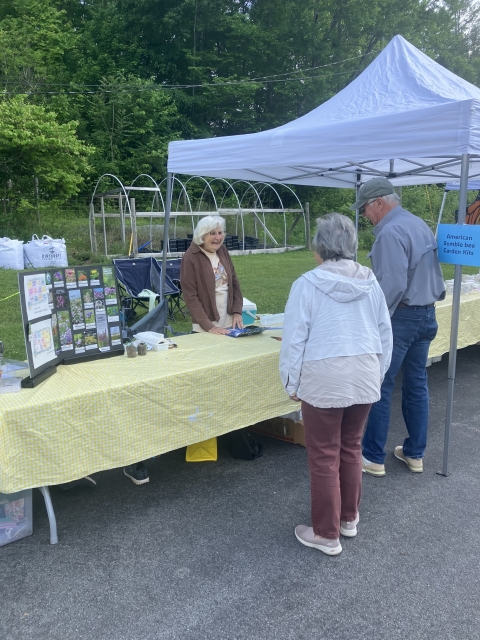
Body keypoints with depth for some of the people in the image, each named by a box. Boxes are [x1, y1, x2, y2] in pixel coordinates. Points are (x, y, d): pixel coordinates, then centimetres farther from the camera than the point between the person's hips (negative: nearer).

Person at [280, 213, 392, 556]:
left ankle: (326, 535, 18)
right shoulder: (370, 282, 3)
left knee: (324, 457, 6)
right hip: (364, 376, 5)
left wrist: (292, 381, 2)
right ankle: (349, 518, 35)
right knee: (351, 448, 20)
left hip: (324, 379, -5)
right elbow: (385, 333, 10)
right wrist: (378, 372, 22)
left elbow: (295, 338, -10)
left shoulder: (308, 284, -11)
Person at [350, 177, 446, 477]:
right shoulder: (421, 225, 12)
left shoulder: (390, 232, -18)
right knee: (417, 385, 14)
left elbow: (392, 285, -24)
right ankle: (415, 454, 24)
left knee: (379, 387, 0)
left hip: (401, 317, -9)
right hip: (427, 315, 9)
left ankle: (373, 457, 9)